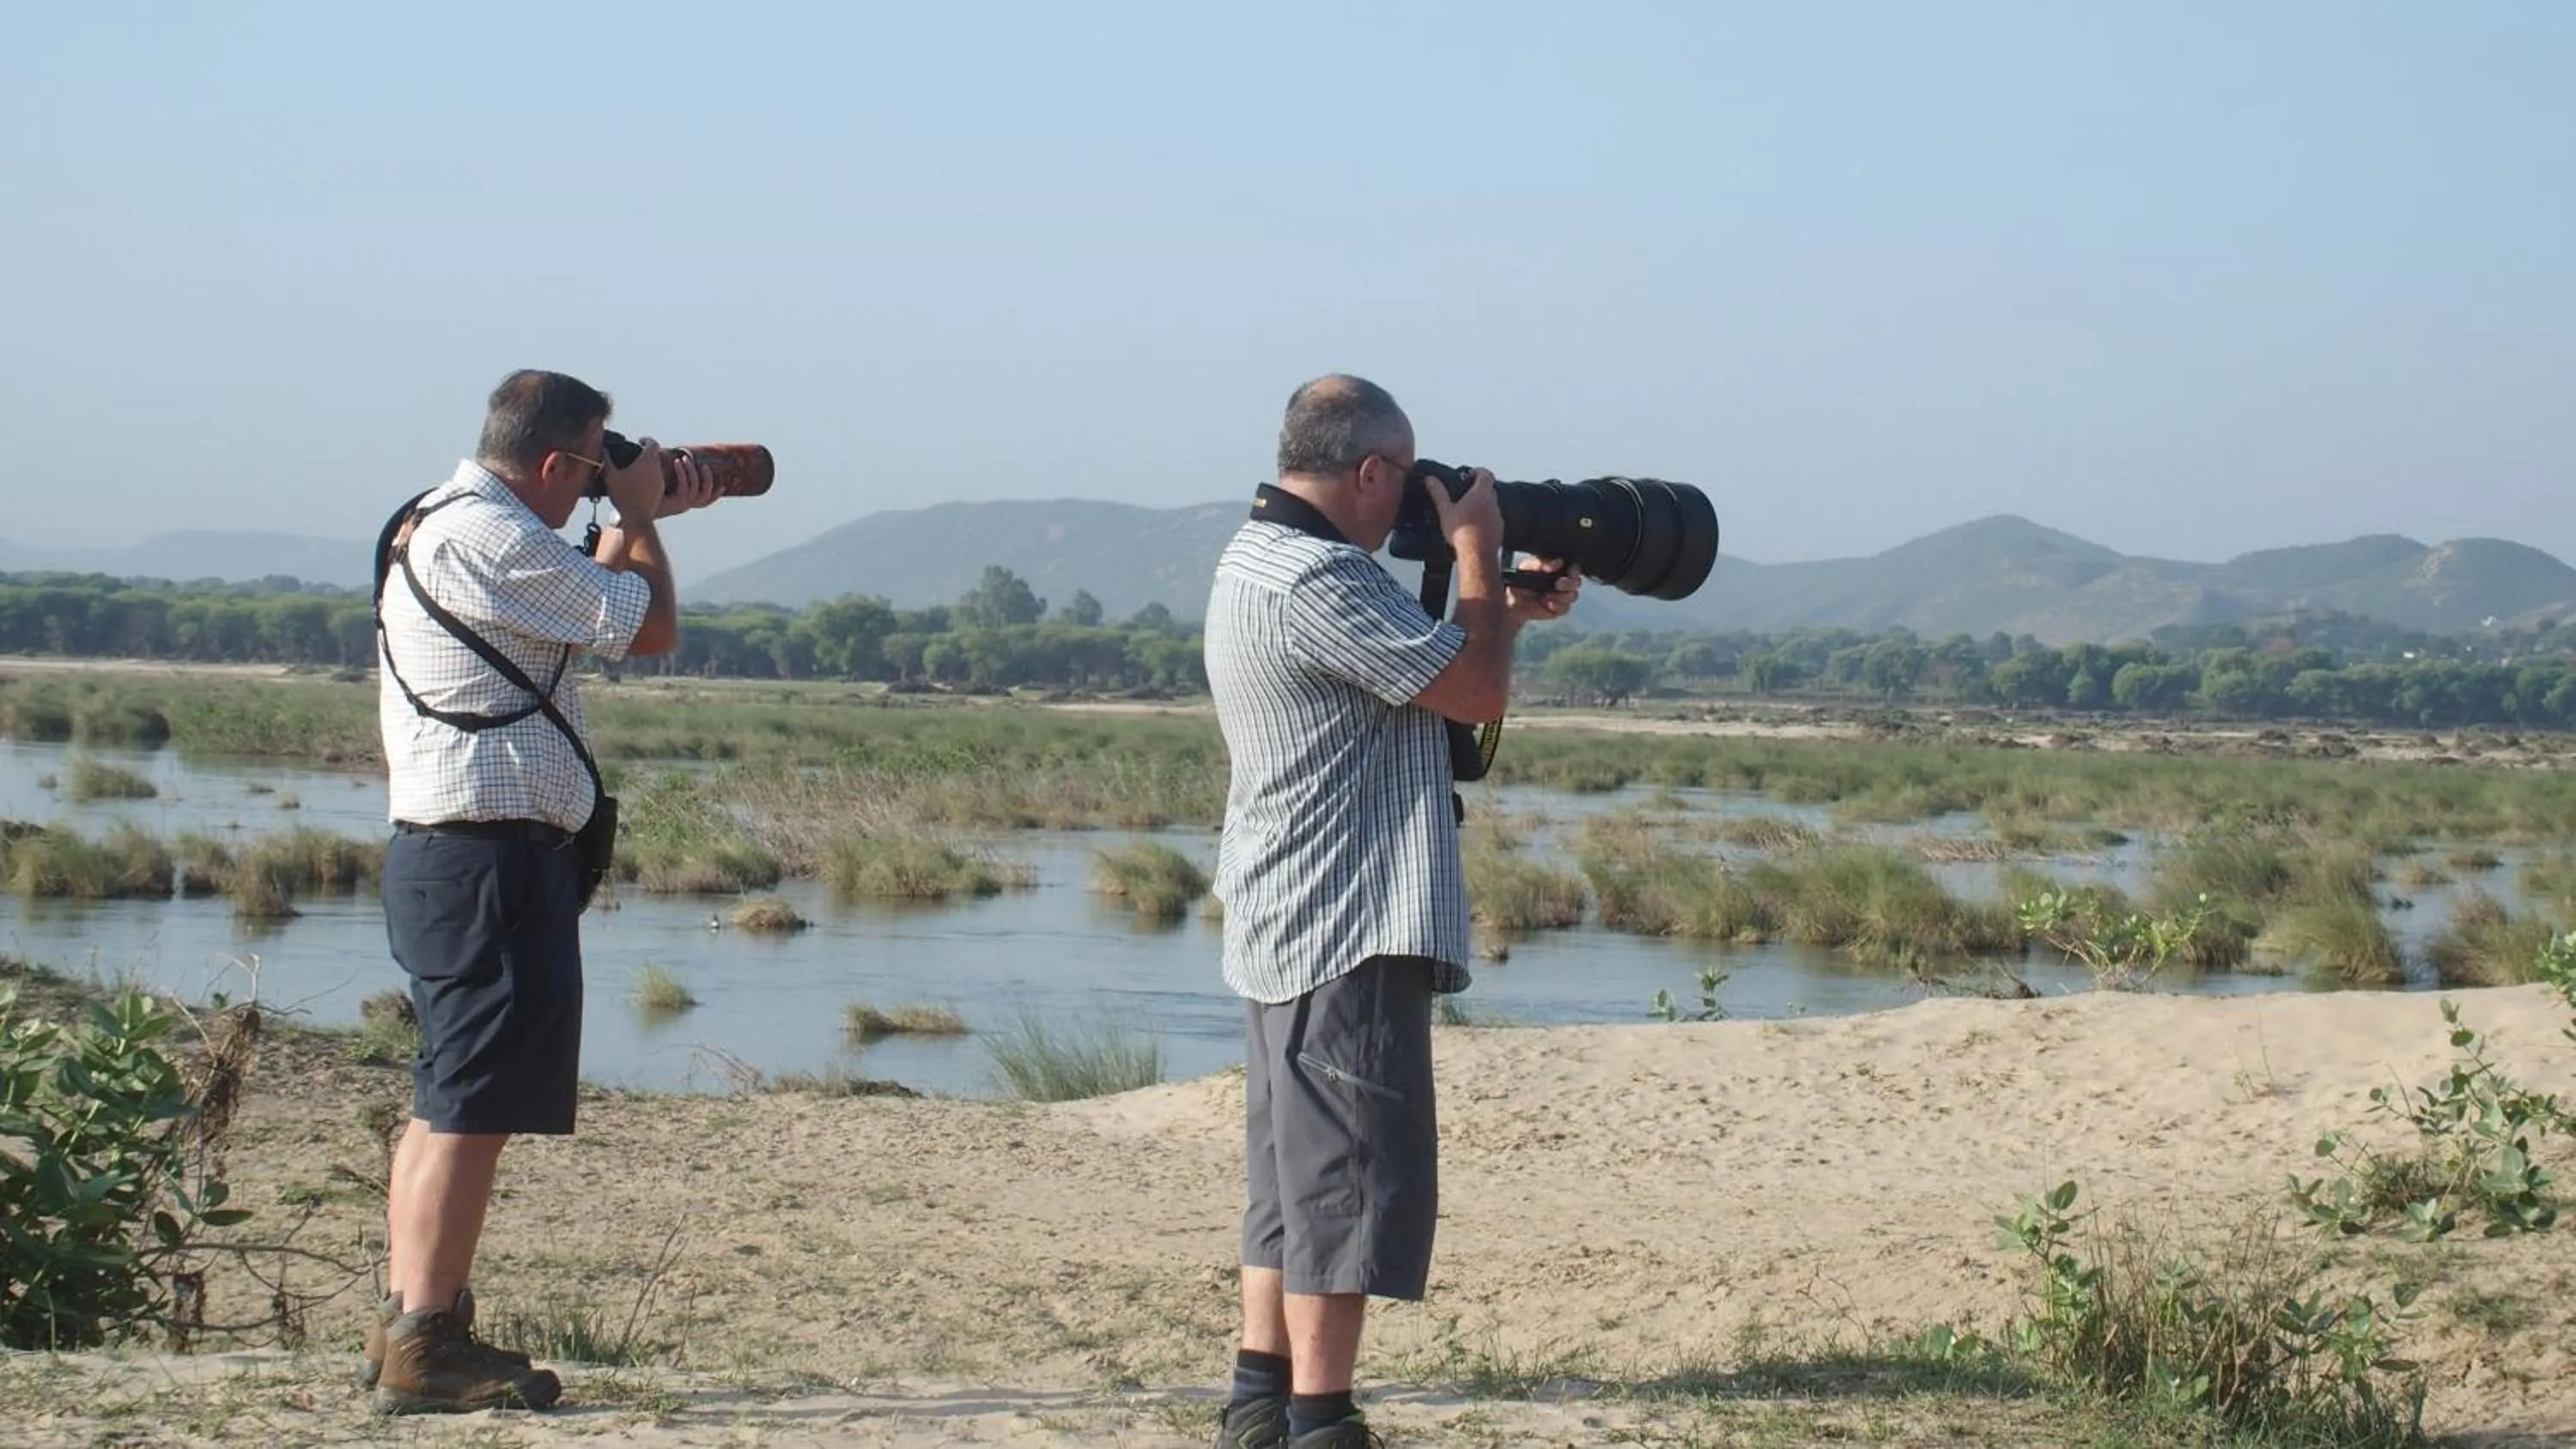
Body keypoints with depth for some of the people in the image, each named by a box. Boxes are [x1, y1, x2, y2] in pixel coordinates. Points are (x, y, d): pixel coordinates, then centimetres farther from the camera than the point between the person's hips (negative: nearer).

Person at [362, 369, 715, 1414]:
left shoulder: (435, 525, 18)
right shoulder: (488, 535, -15)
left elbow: (580, 607, 31)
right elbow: (650, 628, -12)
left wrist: (637, 521, 24)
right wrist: (639, 517, 3)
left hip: (440, 851, 11)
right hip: (491, 859, -11)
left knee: (448, 1102, 16)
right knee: (475, 1108, -8)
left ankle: (405, 1328, 21)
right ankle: (425, 1348, -7)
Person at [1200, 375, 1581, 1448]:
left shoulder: (1261, 559, 14)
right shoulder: (1315, 578, -19)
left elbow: (1419, 667, 23)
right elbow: (1475, 691, -15)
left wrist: (1510, 608, 15)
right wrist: (1477, 553, -3)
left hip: (1288, 931, 11)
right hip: (1349, 933, -11)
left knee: (1296, 1179, 16)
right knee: (1350, 1184, -8)